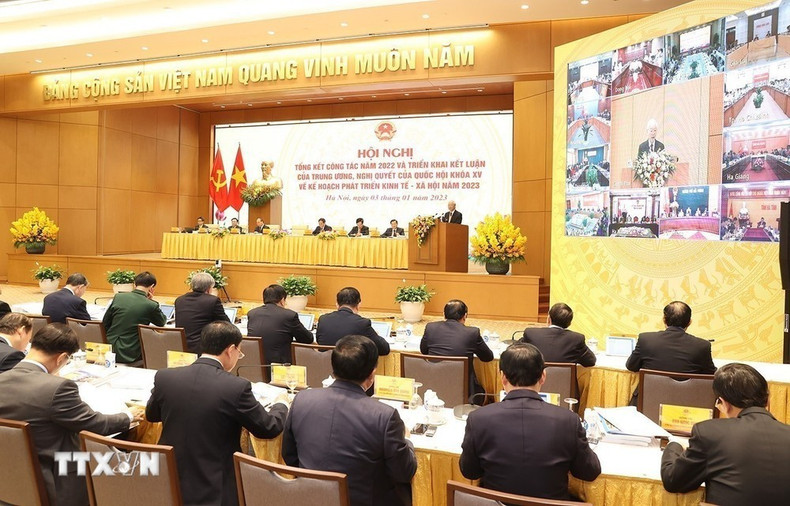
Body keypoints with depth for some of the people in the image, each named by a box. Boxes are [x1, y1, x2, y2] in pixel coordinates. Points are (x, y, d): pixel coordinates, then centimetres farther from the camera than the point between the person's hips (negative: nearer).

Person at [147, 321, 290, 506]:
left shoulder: (164, 377, -8)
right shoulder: (237, 387, -21)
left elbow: (151, 415, 13)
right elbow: (270, 428, -8)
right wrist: (281, 404, 13)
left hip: (169, 486, 5)